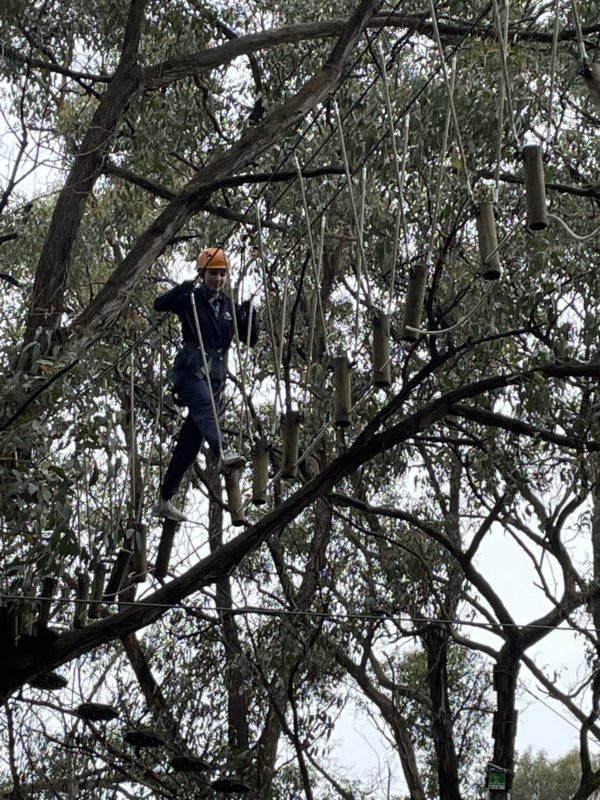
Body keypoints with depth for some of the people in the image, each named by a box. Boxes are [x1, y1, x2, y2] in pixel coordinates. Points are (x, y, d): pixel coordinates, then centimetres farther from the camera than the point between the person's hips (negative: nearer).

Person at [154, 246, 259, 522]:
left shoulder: (229, 306, 15)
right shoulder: (189, 299, 3)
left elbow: (250, 340, 12)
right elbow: (159, 305, -13)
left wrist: (250, 315, -5)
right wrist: (179, 291, -29)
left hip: (215, 376, 5)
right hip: (190, 369, -4)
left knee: (191, 442, 4)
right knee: (205, 408, -35)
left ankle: (166, 500, 11)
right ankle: (222, 452, -60)